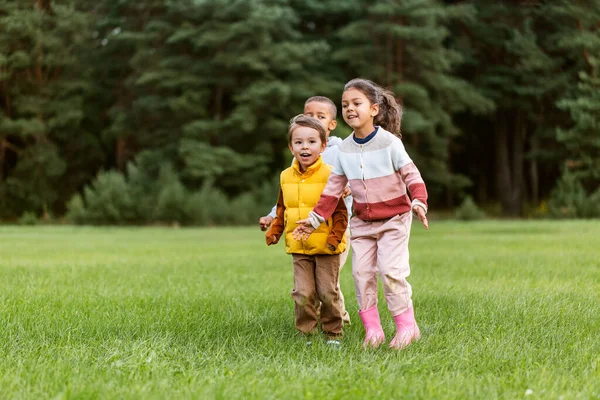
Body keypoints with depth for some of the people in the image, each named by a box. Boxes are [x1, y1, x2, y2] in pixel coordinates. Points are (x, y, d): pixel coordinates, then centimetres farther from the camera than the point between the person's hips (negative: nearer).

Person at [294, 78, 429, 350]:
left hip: (393, 218, -5)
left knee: (391, 270, -15)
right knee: (362, 273, 0)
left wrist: (419, 202, -30)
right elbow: (333, 188, 7)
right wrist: (314, 218, 4)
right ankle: (372, 329, 10)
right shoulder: (344, 149, 2)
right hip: (362, 222, 5)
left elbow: (411, 175, -13)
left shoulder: (389, 142, -12)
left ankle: (406, 325, -1)